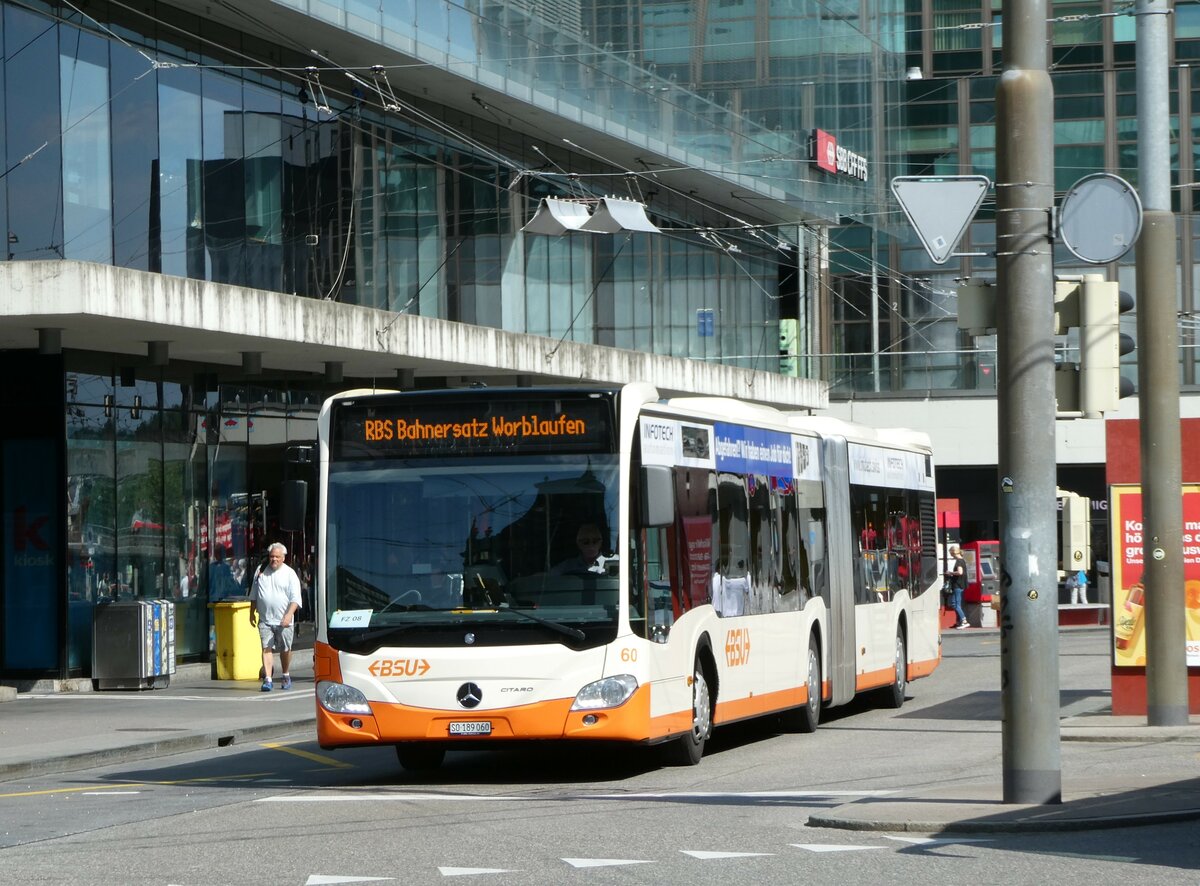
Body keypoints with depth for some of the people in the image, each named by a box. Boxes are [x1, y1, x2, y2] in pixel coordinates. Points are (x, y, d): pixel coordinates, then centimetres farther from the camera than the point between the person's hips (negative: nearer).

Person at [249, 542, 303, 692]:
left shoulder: (290, 574, -1)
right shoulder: (261, 572, 9)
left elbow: (295, 598, -7)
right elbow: (254, 594, 20)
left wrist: (289, 614, -20)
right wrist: (252, 612, 16)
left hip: (283, 620, -2)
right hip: (265, 619, 2)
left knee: (285, 649, 8)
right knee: (267, 648, -8)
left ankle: (286, 675, 29)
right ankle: (267, 679, -13)